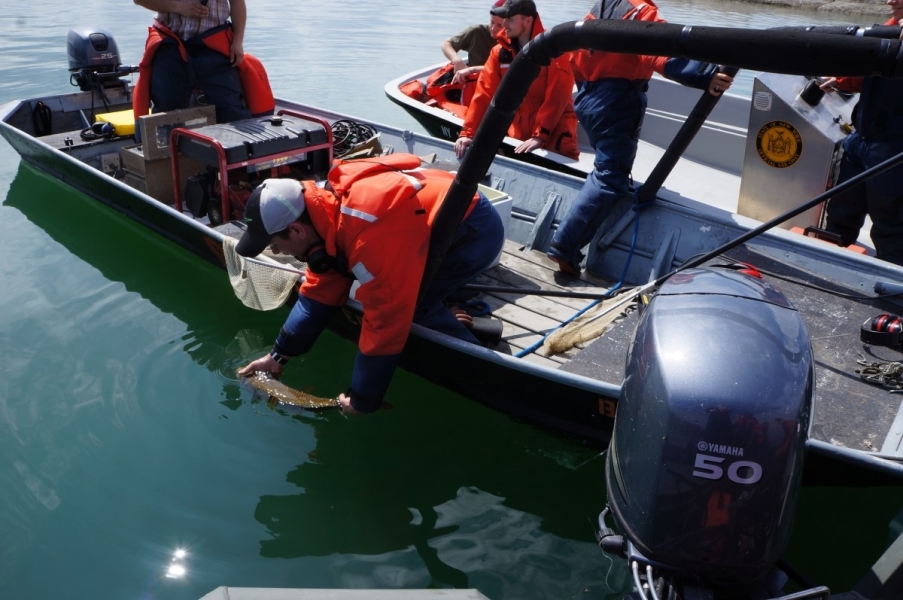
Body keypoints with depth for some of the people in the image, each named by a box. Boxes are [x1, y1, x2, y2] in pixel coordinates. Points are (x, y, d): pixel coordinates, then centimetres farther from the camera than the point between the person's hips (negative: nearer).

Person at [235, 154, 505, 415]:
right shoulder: (327, 206, -8)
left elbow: (385, 323, -31)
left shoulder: (371, 237, -38)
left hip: (478, 231, -8)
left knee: (404, 304, -18)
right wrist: (278, 355, 2)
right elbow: (319, 291, 1)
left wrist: (362, 399, -18)